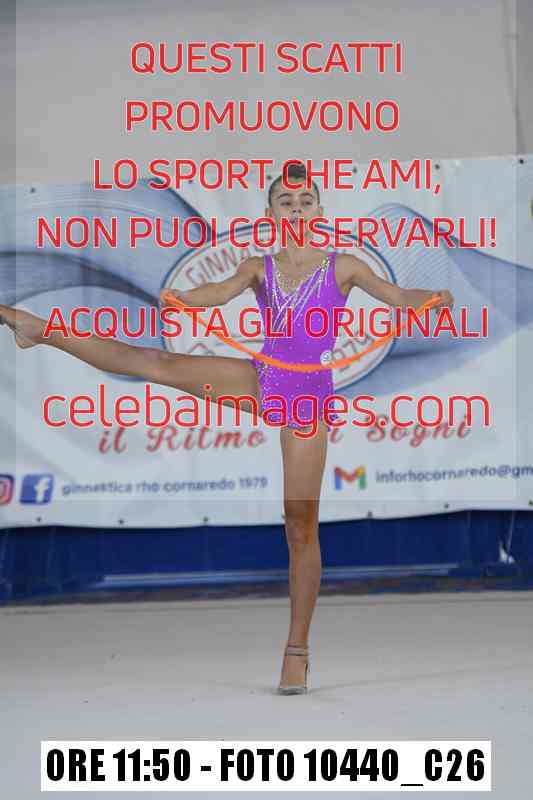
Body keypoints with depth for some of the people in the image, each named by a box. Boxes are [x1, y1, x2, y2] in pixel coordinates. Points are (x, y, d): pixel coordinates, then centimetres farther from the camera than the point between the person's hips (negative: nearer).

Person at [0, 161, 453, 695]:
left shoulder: (343, 266, 2)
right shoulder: (259, 267, 7)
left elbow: (399, 297, -3)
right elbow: (223, 292, -11)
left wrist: (436, 299, -25)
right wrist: (174, 299, -32)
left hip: (308, 399, -2)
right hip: (261, 381, 2)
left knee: (301, 527, -1)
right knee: (157, 363, -5)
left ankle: (297, 649, 5)